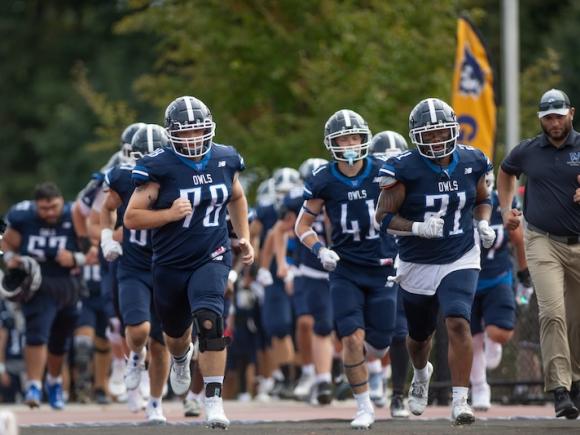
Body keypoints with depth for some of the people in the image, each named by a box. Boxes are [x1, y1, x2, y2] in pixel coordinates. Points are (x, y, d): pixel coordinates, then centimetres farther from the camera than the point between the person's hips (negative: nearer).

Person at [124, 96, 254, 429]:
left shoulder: (225, 160, -2)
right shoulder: (159, 167, -14)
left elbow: (237, 197, 21)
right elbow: (132, 218, -12)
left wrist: (244, 237, 13)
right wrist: (170, 214, -25)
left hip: (212, 259, 0)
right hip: (171, 264, 0)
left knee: (209, 321, -26)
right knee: (177, 332, 22)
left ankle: (214, 401, -23)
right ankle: (181, 359, 61)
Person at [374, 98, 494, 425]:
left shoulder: (471, 162, -4)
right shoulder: (405, 169, -15)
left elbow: (482, 199, 16)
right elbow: (384, 216, -13)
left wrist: (484, 223, -4)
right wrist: (418, 228, -28)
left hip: (461, 260, 0)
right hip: (418, 264, 0)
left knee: (458, 322, -23)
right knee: (420, 336, 18)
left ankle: (460, 401, -21)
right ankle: (421, 374, 54)